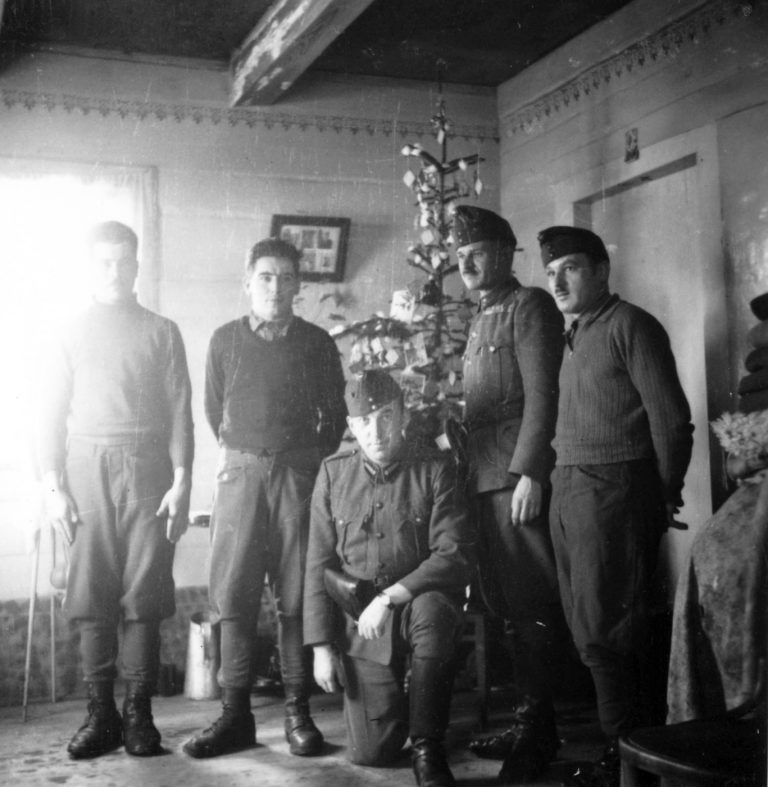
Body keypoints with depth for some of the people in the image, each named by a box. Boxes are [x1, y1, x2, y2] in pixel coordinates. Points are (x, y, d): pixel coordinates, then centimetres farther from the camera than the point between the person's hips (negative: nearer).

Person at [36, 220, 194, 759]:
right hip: (88, 468, 1)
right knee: (92, 596, 0)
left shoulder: (161, 332, 9)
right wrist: (53, 485, -1)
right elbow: (52, 412, 8)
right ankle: (101, 715, 6)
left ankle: (139, 713, 5)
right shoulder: (73, 333, 11)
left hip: (147, 468, -1)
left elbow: (180, 411, 5)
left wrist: (181, 481, -4)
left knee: (144, 595, -2)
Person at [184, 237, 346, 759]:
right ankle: (235, 712, 4)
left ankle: (298, 710, 7)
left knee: (297, 593, 0)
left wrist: (317, 460, 4)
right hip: (241, 470, 1)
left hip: (301, 471, -1)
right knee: (232, 592, -3)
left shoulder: (316, 343, 7)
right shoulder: (226, 340, 8)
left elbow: (335, 414, 12)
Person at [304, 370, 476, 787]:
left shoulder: (435, 469, -5)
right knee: (371, 751, -5)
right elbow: (319, 564, 3)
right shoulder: (333, 474, 3)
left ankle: (427, 747, -21)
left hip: (419, 600, -2)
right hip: (359, 619, 2)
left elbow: (456, 554, -14)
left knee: (433, 611, -39)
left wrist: (389, 597, -22)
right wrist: (321, 645, -2)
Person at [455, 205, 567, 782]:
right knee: (506, 602, 8)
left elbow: (542, 394, -11)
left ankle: (538, 731, 2)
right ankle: (530, 722, 16)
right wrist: (466, 471, 12)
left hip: (518, 474, -8)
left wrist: (530, 473, -18)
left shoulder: (530, 305, -1)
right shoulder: (481, 320, 23)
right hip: (484, 475, 8)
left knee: (532, 604, -5)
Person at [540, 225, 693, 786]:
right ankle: (621, 740, 21)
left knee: (605, 631, -7)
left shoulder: (631, 325, -6)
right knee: (588, 627, 10)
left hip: (615, 491, -8)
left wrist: (666, 497, -5)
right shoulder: (574, 337, 19)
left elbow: (671, 418, -10)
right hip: (568, 491, 8)